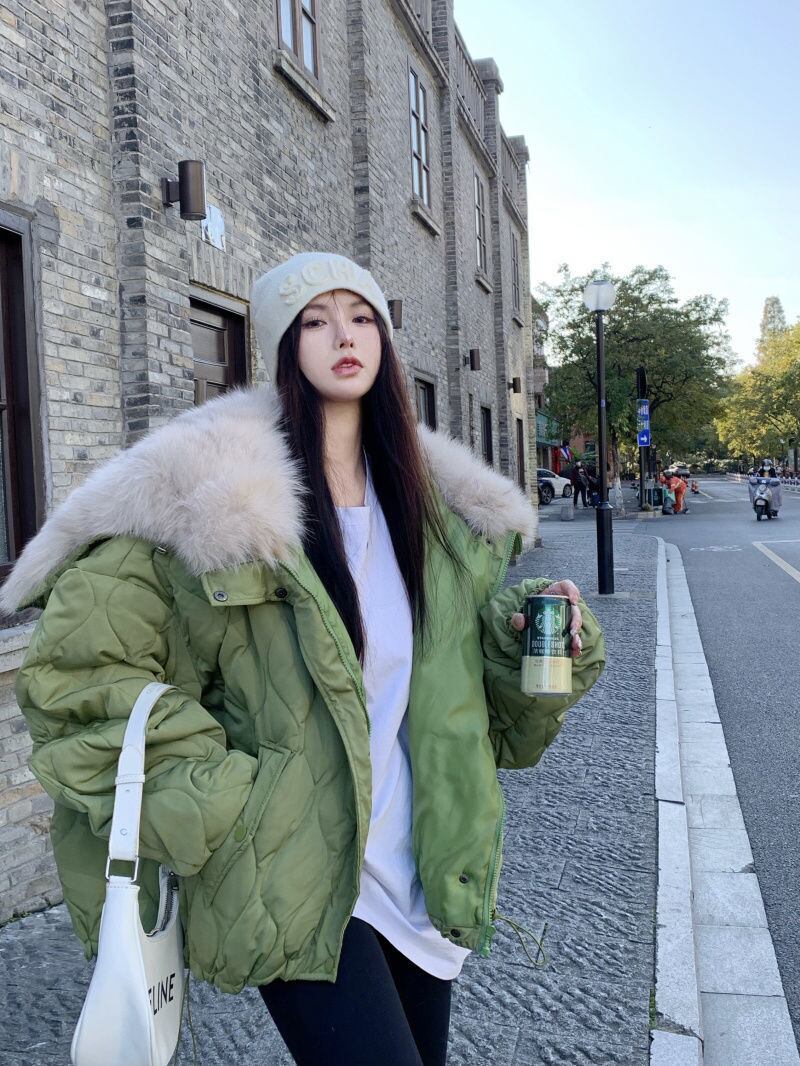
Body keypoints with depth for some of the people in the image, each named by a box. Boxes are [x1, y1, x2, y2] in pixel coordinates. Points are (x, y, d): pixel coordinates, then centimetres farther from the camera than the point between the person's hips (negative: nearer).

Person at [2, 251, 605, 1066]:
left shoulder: (436, 497, 5)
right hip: (295, 884, -5)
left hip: (419, 869, 6)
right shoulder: (209, 486, -13)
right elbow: (77, 667, -10)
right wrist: (206, 802, -15)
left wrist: (532, 629, -7)